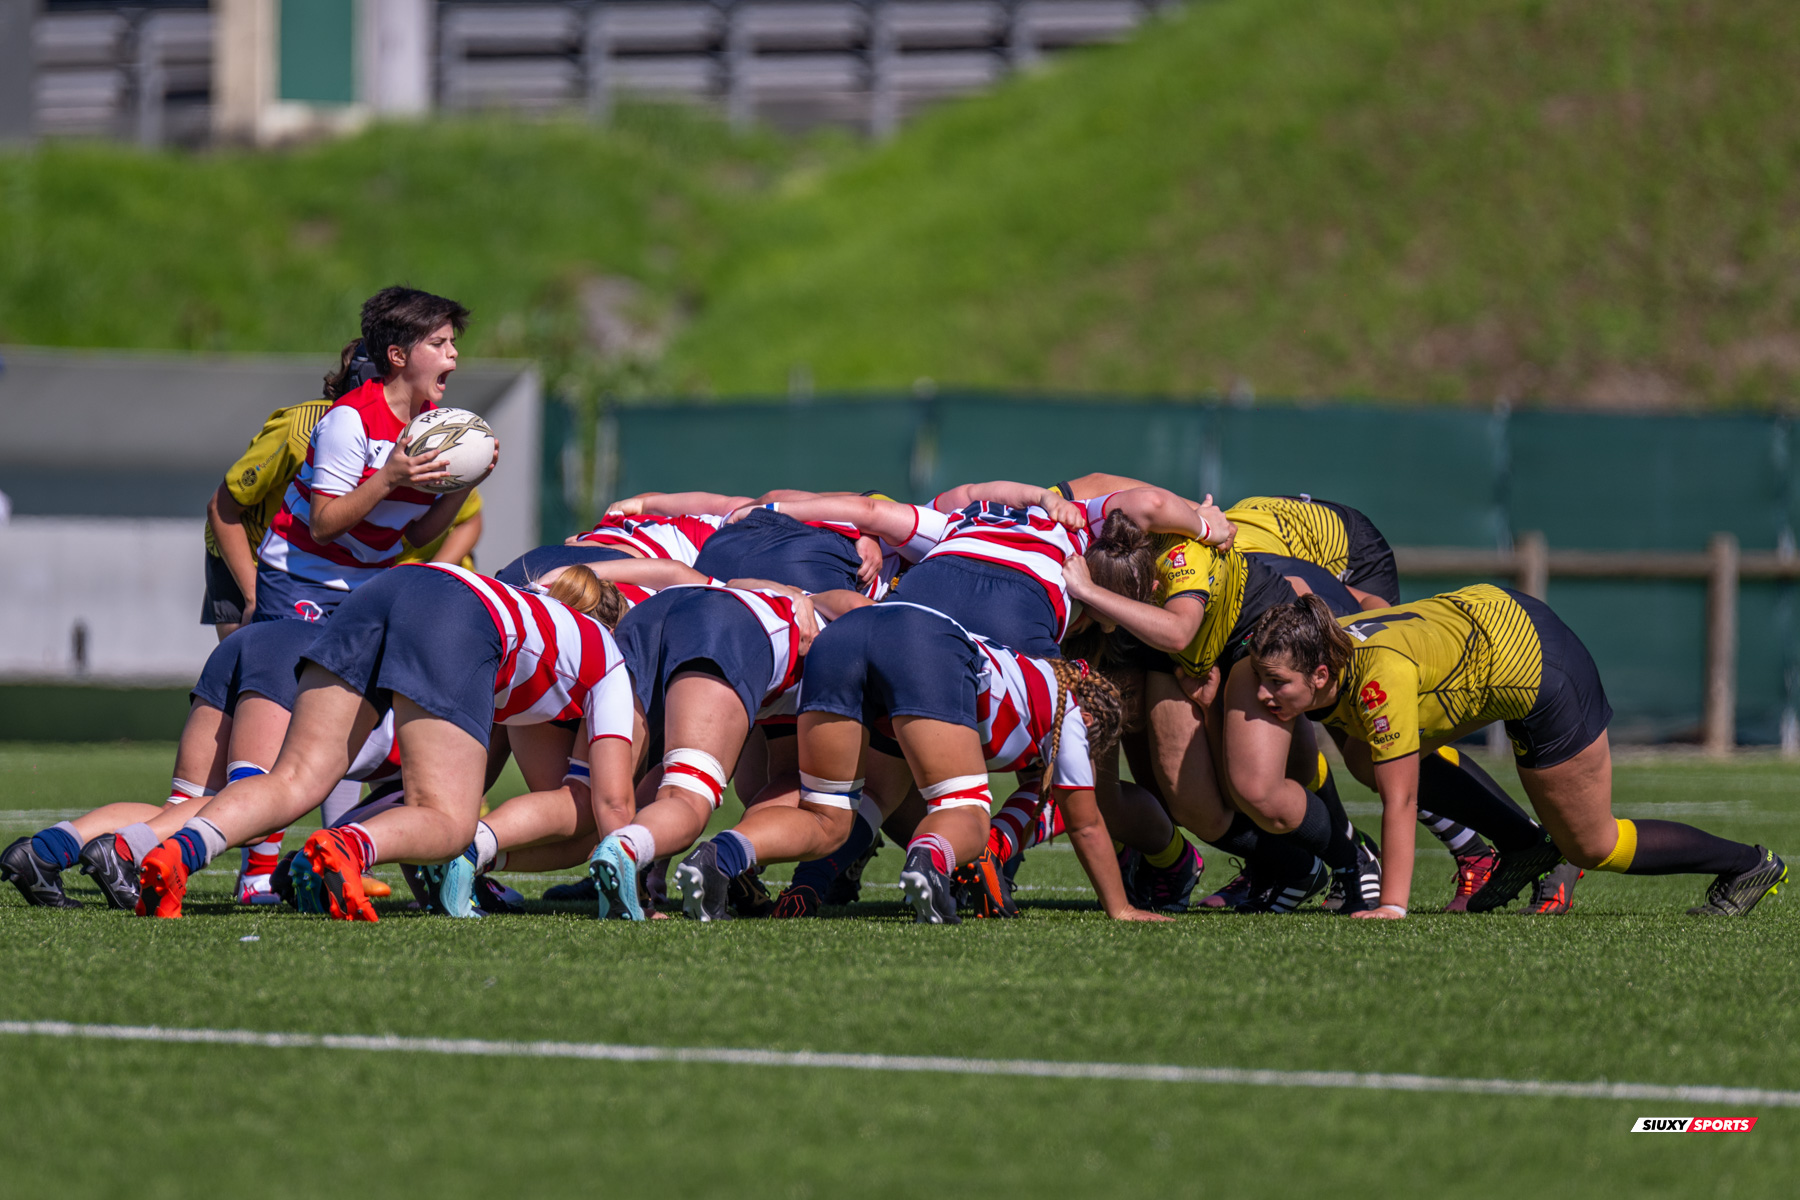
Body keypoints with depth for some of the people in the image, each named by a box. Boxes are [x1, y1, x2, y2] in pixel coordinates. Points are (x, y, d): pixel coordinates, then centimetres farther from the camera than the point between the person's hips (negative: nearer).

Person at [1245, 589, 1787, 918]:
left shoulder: (1378, 679, -36)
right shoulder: (1319, 648, -13)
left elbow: (1400, 802, -33)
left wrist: (1392, 907, -34)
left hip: (1537, 670, -9)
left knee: (1592, 847, 4)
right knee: (1367, 757, 9)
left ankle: (1749, 865, 22)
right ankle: (1526, 853, 16)